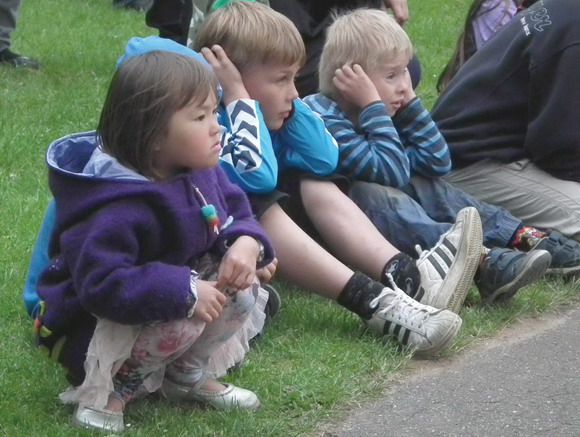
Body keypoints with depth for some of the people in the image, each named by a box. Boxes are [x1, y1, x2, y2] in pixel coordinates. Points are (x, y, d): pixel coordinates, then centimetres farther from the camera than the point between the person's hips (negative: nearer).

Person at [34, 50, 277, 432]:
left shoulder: (201, 173, -5)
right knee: (181, 315, -34)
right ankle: (107, 389, -10)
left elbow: (237, 213, 5)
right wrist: (184, 292, -38)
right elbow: (101, 284, -38)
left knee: (242, 287, -8)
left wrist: (247, 243, -20)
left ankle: (187, 373, 11)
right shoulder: (118, 211, -33)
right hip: (93, 326, -8)